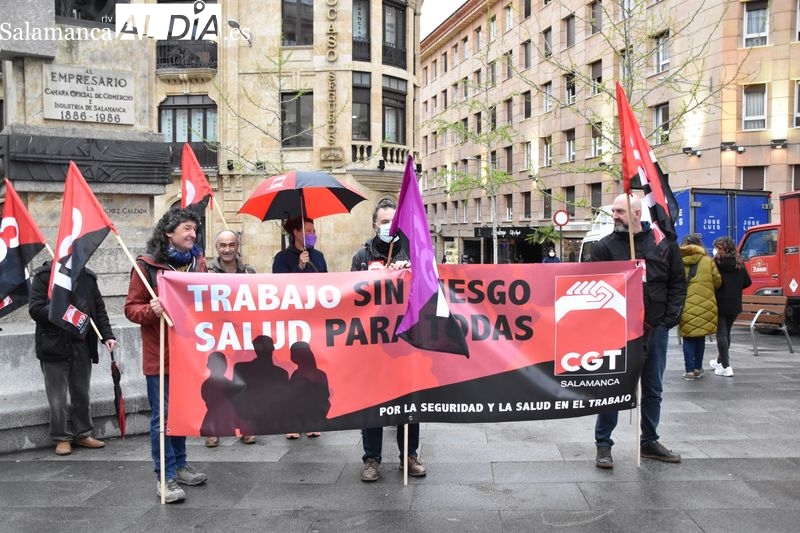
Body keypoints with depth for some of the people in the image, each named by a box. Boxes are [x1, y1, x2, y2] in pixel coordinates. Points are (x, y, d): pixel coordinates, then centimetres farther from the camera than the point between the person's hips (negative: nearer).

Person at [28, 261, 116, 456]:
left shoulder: (87, 276, 8)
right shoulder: (44, 275, -4)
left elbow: (99, 308, 8)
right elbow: (35, 309, -9)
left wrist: (107, 335, -1)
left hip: (82, 345, 4)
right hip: (54, 345, -4)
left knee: (81, 393, 13)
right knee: (58, 396, 3)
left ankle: (82, 433, 25)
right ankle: (62, 438, 17)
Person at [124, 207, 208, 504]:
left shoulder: (197, 262, 6)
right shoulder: (147, 265, -10)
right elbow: (131, 307, -9)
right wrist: (151, 310, -27)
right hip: (159, 354, -6)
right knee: (162, 416, 0)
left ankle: (179, 465, 32)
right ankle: (165, 476, 11)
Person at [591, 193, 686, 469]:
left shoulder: (664, 242, 3)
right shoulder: (605, 247, -3)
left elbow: (678, 282, 7)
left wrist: (670, 317, -2)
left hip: (656, 329, 3)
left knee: (653, 389, 15)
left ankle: (649, 441, 31)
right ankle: (603, 444, 14)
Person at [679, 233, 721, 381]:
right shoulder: (708, 262, -1)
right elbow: (717, 282, 4)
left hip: (686, 307, -1)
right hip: (704, 306, 1)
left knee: (688, 339, 7)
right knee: (700, 338, 15)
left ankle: (690, 370, 3)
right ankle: (698, 368, 22)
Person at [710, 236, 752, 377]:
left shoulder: (715, 262, -13)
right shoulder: (739, 263, 2)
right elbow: (747, 282, 7)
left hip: (719, 303, -5)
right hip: (734, 305, 5)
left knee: (721, 334, 0)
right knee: (726, 332, 19)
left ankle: (726, 367, -4)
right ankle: (720, 361, 33)